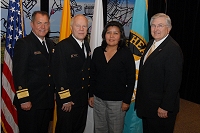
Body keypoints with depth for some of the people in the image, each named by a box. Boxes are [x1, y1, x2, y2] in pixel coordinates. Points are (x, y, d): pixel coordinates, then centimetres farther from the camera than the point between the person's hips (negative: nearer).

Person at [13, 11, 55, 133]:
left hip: (48, 100, 7)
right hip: (30, 101, -7)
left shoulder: (51, 44, 11)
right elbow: (19, 73, -16)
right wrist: (23, 99, -20)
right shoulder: (23, 44, -11)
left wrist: (55, 92, 11)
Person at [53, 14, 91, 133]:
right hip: (67, 99, -7)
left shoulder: (87, 45, 8)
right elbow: (60, 74, -18)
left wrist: (89, 93, 9)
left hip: (83, 99, 7)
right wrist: (65, 99, -19)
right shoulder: (63, 46, -15)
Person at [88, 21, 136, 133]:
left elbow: (131, 79, -7)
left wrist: (127, 101, -9)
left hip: (117, 100, -3)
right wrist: (91, 95, 7)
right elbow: (93, 75, 9)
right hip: (98, 99, 4)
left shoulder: (126, 53, -8)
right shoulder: (98, 51, 3)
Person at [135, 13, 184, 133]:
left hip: (161, 107, -8)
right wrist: (140, 99, 13)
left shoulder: (173, 49, -19)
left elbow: (174, 81, -21)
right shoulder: (151, 44, 9)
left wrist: (165, 107, -20)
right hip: (146, 104, 8)